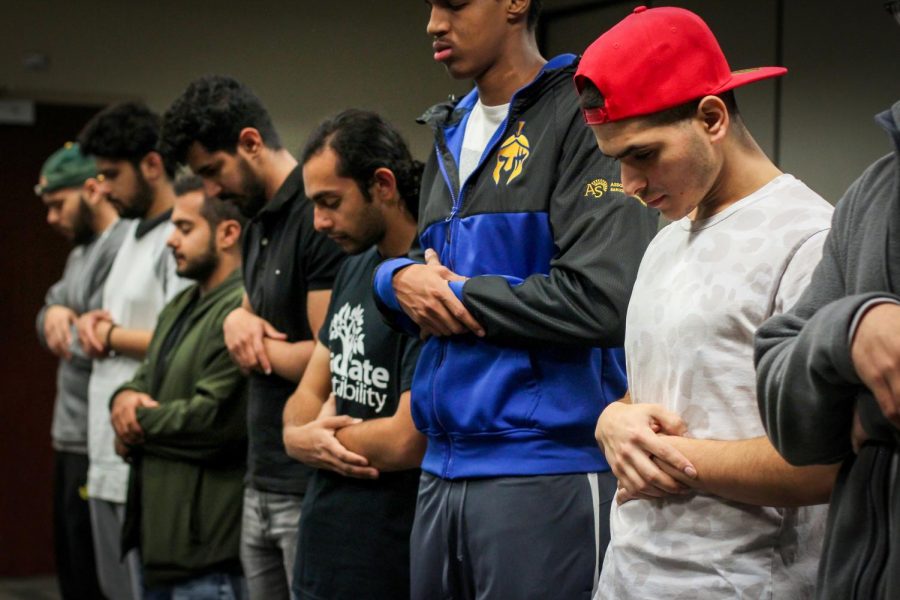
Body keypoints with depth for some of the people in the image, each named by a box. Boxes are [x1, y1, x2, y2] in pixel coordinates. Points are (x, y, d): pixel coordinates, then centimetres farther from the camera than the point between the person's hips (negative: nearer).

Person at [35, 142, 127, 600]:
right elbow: (48, 322, 19)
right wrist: (54, 313, -4)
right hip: (71, 440, 10)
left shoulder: (125, 247, -17)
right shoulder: (81, 252, 19)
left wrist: (68, 331, -4)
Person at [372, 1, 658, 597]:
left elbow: (601, 297, -19)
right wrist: (401, 278, -1)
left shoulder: (583, 116, -8)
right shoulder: (451, 134, 17)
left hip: (547, 468, -7)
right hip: (443, 466, 7)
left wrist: (459, 296, -8)